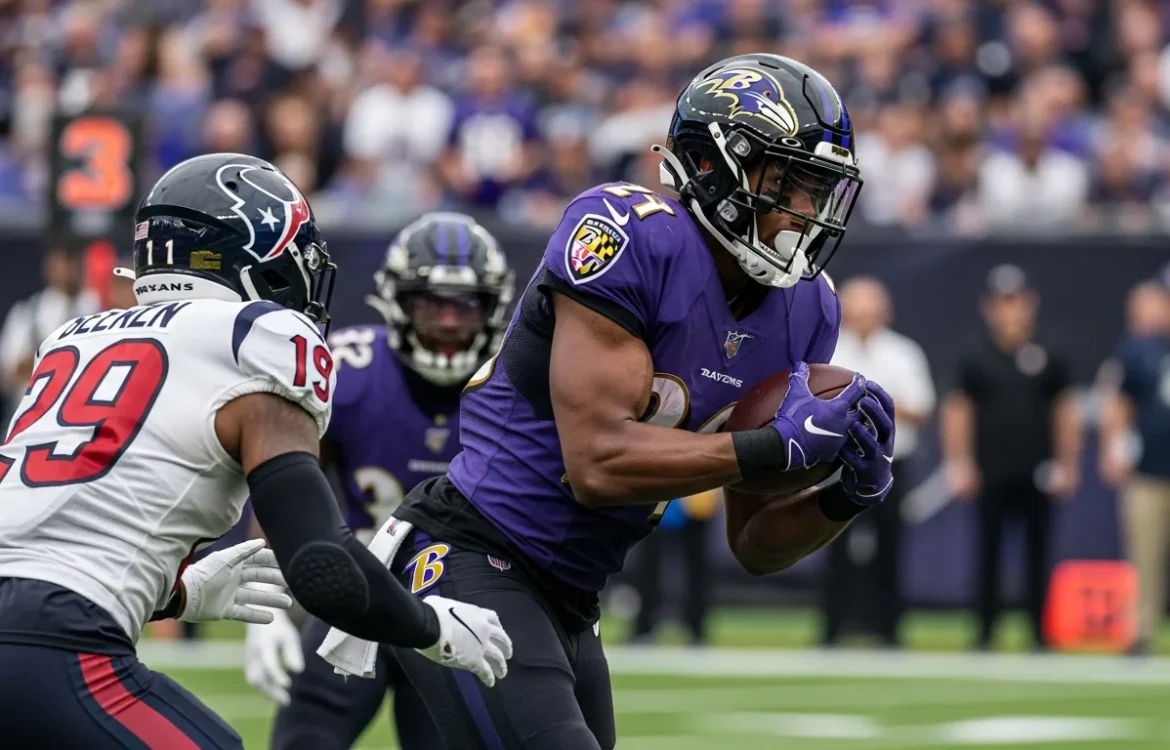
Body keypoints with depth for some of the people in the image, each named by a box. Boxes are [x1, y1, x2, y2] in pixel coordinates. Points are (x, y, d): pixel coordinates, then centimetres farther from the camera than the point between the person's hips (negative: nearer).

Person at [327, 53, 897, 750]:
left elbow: (754, 546, 10)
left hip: (569, 605, 9)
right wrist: (781, 444, -26)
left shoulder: (804, 313, 6)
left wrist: (847, 496, -10)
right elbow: (597, 463, -25)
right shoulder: (631, 238, -18)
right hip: (471, 561, -9)